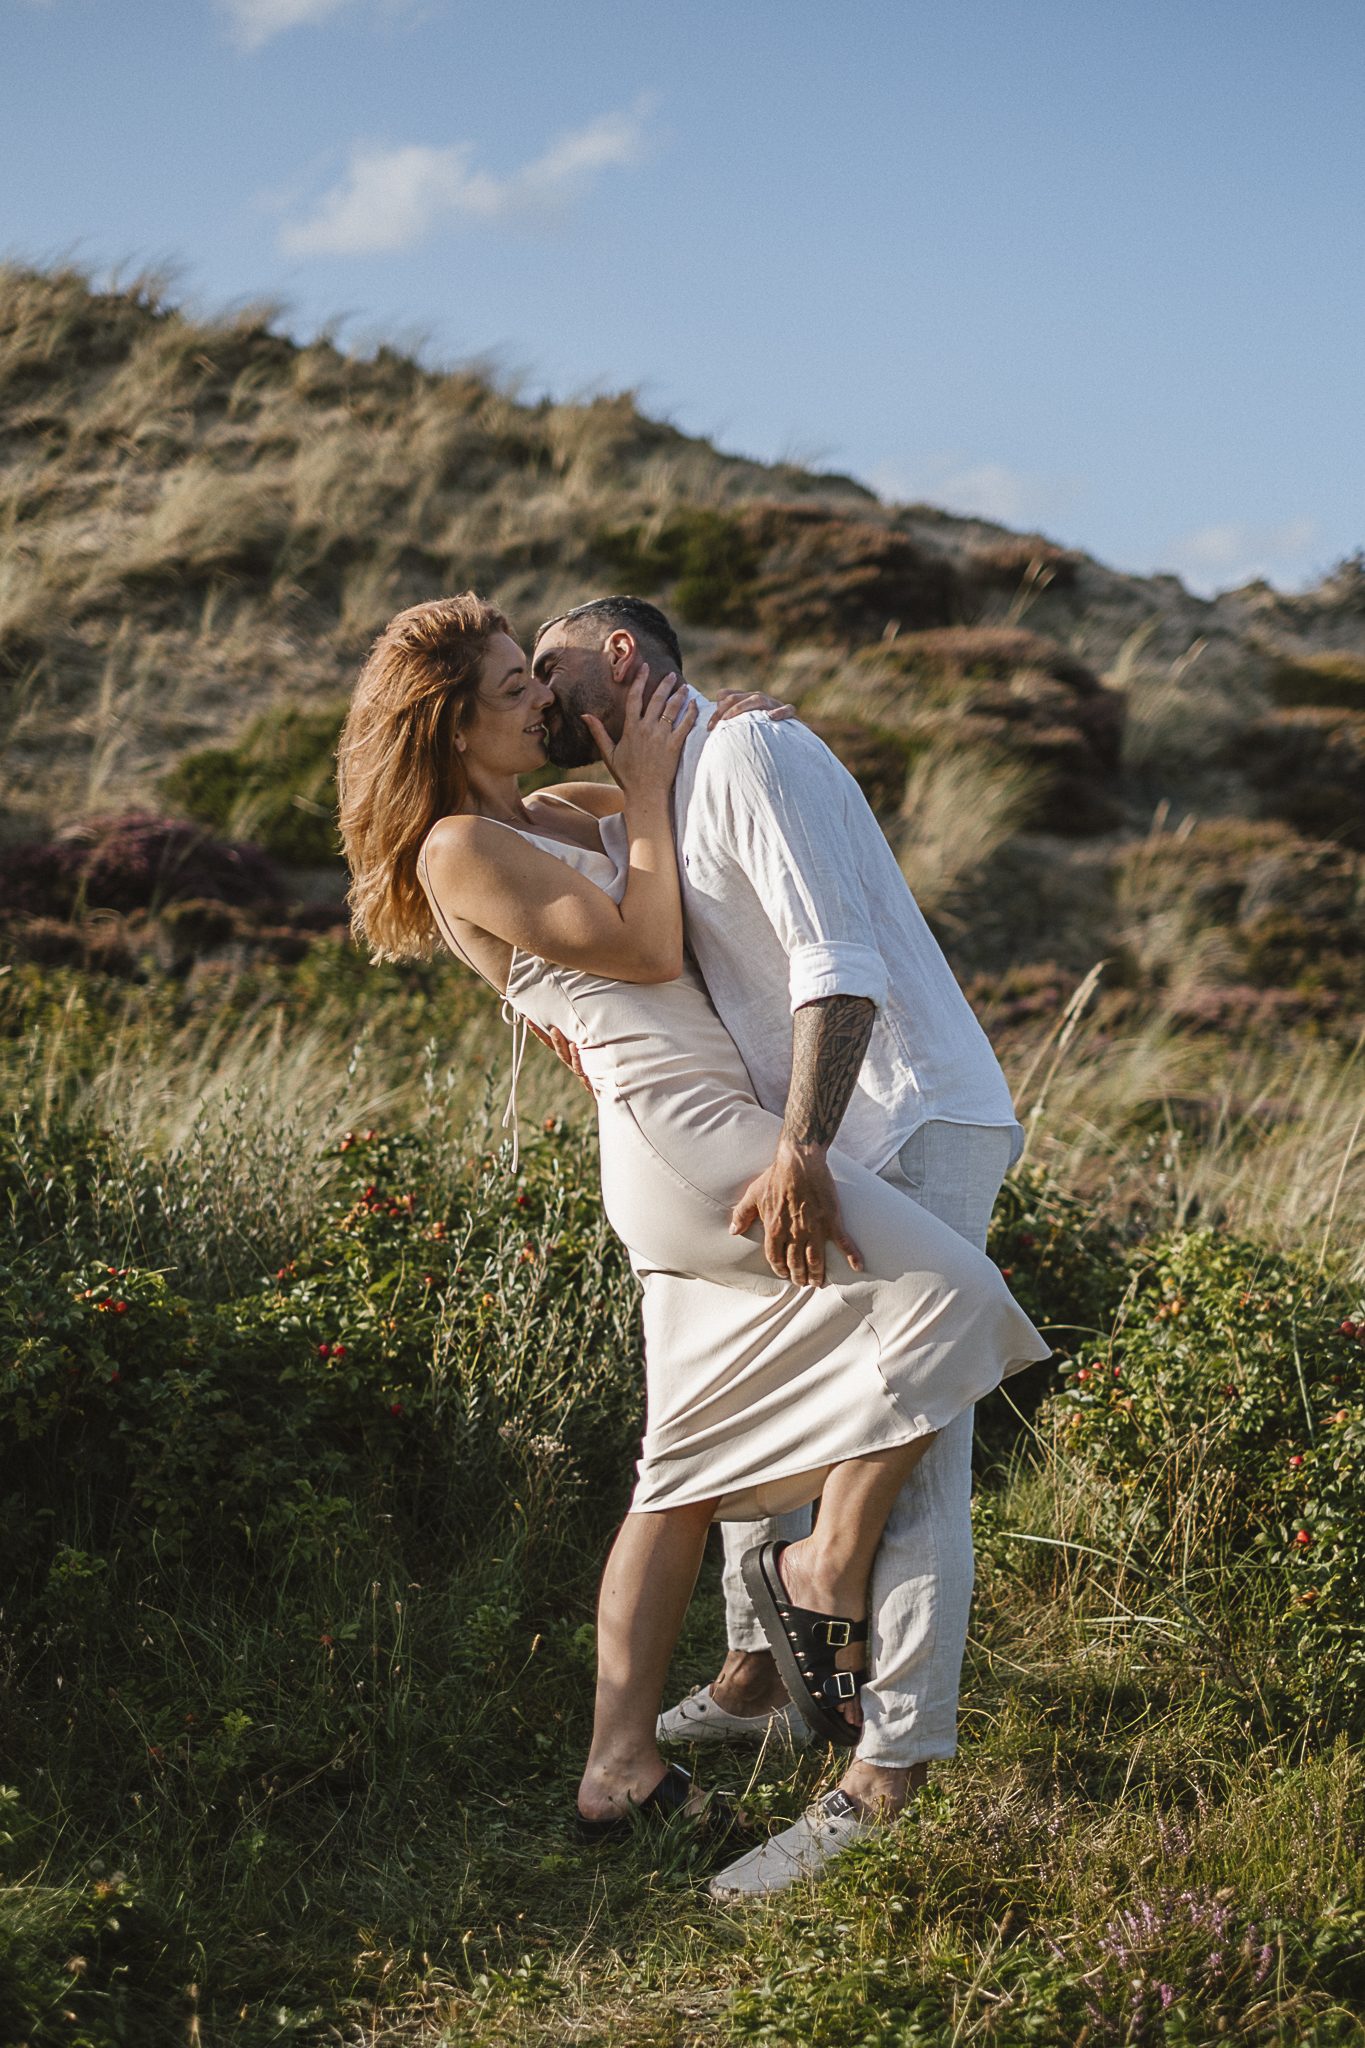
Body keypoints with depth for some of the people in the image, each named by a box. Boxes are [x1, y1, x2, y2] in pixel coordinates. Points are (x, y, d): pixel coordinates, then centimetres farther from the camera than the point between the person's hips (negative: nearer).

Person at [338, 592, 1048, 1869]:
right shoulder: (460, 850, -6)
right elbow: (644, 948, -11)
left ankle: (621, 1764, 13)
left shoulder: (560, 813, 20)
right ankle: (832, 1573, -4)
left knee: (692, 1467, 11)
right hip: (677, 1120, -10)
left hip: (704, 1121, 10)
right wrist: (646, 784, -5)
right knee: (943, 1290, -16)